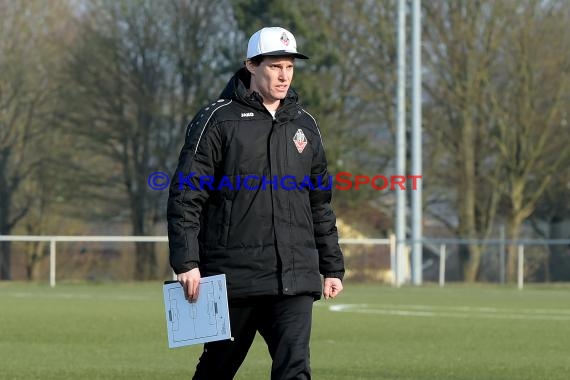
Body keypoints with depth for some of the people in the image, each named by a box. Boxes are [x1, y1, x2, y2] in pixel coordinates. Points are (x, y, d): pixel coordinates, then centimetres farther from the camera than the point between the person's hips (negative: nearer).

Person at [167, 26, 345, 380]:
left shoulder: (304, 125, 14)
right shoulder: (218, 121, -1)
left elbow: (320, 203, 21)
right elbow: (186, 196, -5)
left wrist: (333, 267, 19)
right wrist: (187, 263, -14)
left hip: (295, 280, 3)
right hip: (234, 277, -3)